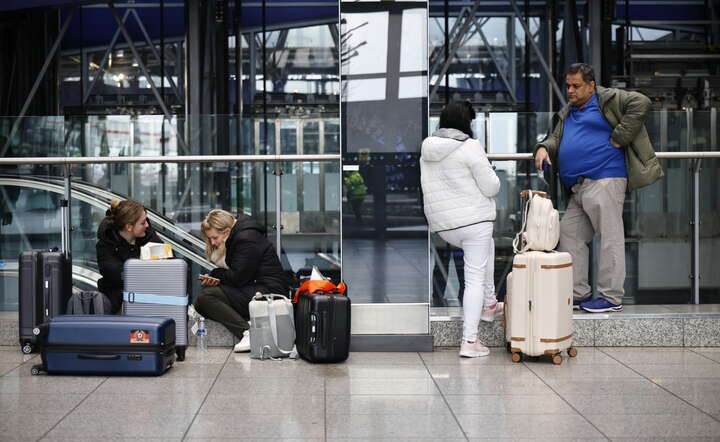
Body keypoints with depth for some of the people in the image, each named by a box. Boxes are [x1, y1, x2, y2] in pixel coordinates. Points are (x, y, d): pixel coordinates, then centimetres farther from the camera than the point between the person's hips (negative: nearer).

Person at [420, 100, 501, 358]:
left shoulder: (428, 149, 8)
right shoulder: (470, 147, -13)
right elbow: (491, 187, -12)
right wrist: (492, 183, 9)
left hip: (443, 225, 7)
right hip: (474, 220, -7)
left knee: (487, 246, 33)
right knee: (475, 279, 0)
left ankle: (489, 304, 34)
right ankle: (469, 341, -2)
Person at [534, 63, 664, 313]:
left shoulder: (607, 100, -1)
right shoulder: (568, 113, 24)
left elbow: (641, 104, -12)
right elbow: (557, 138, 26)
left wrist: (618, 139, -14)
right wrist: (544, 148, 1)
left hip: (605, 181, -9)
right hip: (578, 188, 9)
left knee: (610, 237, -6)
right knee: (569, 234, 8)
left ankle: (611, 297, -2)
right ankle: (578, 293, 16)